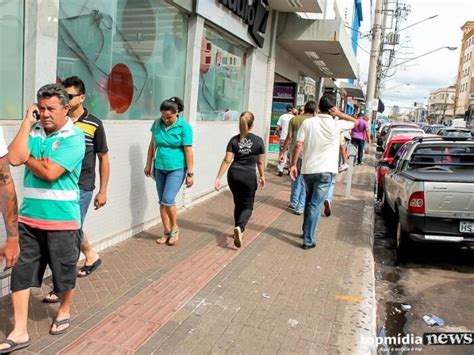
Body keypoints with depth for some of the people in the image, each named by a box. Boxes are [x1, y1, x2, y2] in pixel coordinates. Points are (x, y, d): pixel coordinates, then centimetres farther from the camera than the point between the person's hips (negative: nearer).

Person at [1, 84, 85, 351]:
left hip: (62, 220, -4)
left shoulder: (74, 137, -12)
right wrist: (27, 122, -8)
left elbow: (49, 172, -21)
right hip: (29, 218, 5)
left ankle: (65, 311, 39)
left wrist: (27, 158, -4)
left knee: (64, 272, 12)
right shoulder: (34, 131, 5)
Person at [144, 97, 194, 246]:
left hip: (177, 169, -5)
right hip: (160, 168, 5)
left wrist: (190, 173, -13)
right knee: (162, 202, 8)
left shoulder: (184, 127, -13)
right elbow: (152, 145, 11)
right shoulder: (157, 123, 0)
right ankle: (166, 232, 22)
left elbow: (188, 151, -12)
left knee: (168, 199, -13)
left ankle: (175, 229, 10)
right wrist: (148, 165, 13)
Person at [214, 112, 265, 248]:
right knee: (247, 206, 7)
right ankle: (239, 227, -19)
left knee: (238, 203, 20)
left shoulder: (234, 140, -2)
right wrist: (262, 177, 15)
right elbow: (260, 162, 1)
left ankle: (238, 230, 30)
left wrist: (218, 177, -6)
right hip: (249, 176, -3)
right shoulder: (258, 141, -5)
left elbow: (227, 160, -7)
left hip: (233, 175, 3)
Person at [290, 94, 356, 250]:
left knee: (309, 201, 21)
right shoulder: (336, 125, -6)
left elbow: (298, 146, -7)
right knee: (316, 205, 0)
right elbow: (355, 122, 12)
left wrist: (293, 165, -1)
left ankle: (306, 232, 33)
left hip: (308, 169, 3)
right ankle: (308, 240, 0)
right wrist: (339, 114, 3)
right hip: (326, 171, -3)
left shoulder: (307, 123, -2)